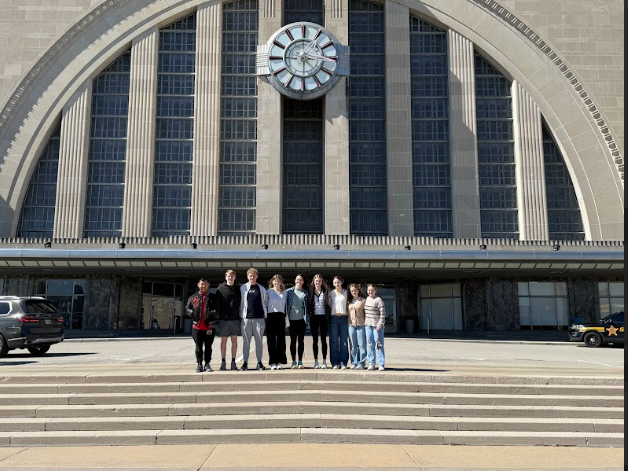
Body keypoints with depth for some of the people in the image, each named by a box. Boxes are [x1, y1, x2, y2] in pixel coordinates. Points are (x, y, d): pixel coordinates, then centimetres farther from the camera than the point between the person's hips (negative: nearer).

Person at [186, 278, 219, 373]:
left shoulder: (213, 297, 6)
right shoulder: (193, 297, 9)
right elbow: (187, 308, 12)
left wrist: (216, 313, -13)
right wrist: (191, 312, -9)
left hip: (209, 327, -1)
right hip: (197, 326, 1)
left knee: (208, 347, 6)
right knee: (199, 347, 6)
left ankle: (207, 364, 16)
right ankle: (199, 364, 14)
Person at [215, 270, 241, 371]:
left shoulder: (237, 289, 9)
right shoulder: (220, 289, 3)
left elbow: (240, 303, 10)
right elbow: (217, 304, 1)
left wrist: (240, 316, 1)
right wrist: (218, 316, -7)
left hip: (235, 319, 2)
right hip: (224, 319, -2)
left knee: (234, 340, 5)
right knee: (223, 340, 4)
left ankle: (233, 362, 11)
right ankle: (223, 362, 11)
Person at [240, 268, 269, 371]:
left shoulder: (262, 289, 10)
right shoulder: (243, 288, 6)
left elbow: (266, 303, 14)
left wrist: (265, 316, 9)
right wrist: (241, 315, 4)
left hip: (259, 318, 1)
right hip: (246, 318, -1)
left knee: (259, 341, 4)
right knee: (246, 341, 2)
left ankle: (259, 362, 10)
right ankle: (245, 362, 8)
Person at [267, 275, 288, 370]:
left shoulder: (284, 292, 13)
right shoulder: (269, 291, 5)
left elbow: (285, 305, 15)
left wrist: (286, 317, 8)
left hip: (280, 316, 2)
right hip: (271, 316, -2)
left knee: (281, 339, 1)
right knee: (271, 340, -1)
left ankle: (280, 361, 6)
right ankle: (273, 362, 3)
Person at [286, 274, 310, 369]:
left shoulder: (305, 293, 8)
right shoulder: (289, 291, 4)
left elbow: (308, 305, 9)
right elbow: (286, 304, 4)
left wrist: (307, 318, 1)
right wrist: (286, 317, -3)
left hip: (302, 319, 1)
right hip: (292, 319, -1)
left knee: (301, 340, 5)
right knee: (293, 340, 4)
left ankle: (300, 362, 11)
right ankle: (294, 362, 9)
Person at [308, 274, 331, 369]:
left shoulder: (326, 292, 4)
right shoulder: (311, 292, 5)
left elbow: (329, 305, 5)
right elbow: (308, 305, 6)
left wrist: (329, 317, -3)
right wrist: (308, 317, -2)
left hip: (323, 317, -1)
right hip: (314, 317, 1)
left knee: (323, 340, 1)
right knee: (315, 340, 4)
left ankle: (324, 362, 5)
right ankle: (316, 362, 9)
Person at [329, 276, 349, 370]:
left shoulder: (346, 293, 10)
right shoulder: (331, 293, 8)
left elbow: (348, 305, 12)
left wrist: (349, 318, 4)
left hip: (344, 318, 0)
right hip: (334, 318, 0)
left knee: (344, 341, -2)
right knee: (334, 342, -2)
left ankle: (343, 363, 3)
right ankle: (335, 363, 3)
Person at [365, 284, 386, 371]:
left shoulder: (378, 300, -10)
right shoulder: (367, 299, 11)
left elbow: (383, 313, -14)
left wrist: (380, 324, -19)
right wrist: (366, 321, 18)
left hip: (377, 325, -7)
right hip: (368, 325, 7)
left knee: (379, 345, -4)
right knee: (370, 345, 8)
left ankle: (382, 365, 0)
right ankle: (371, 364, 13)